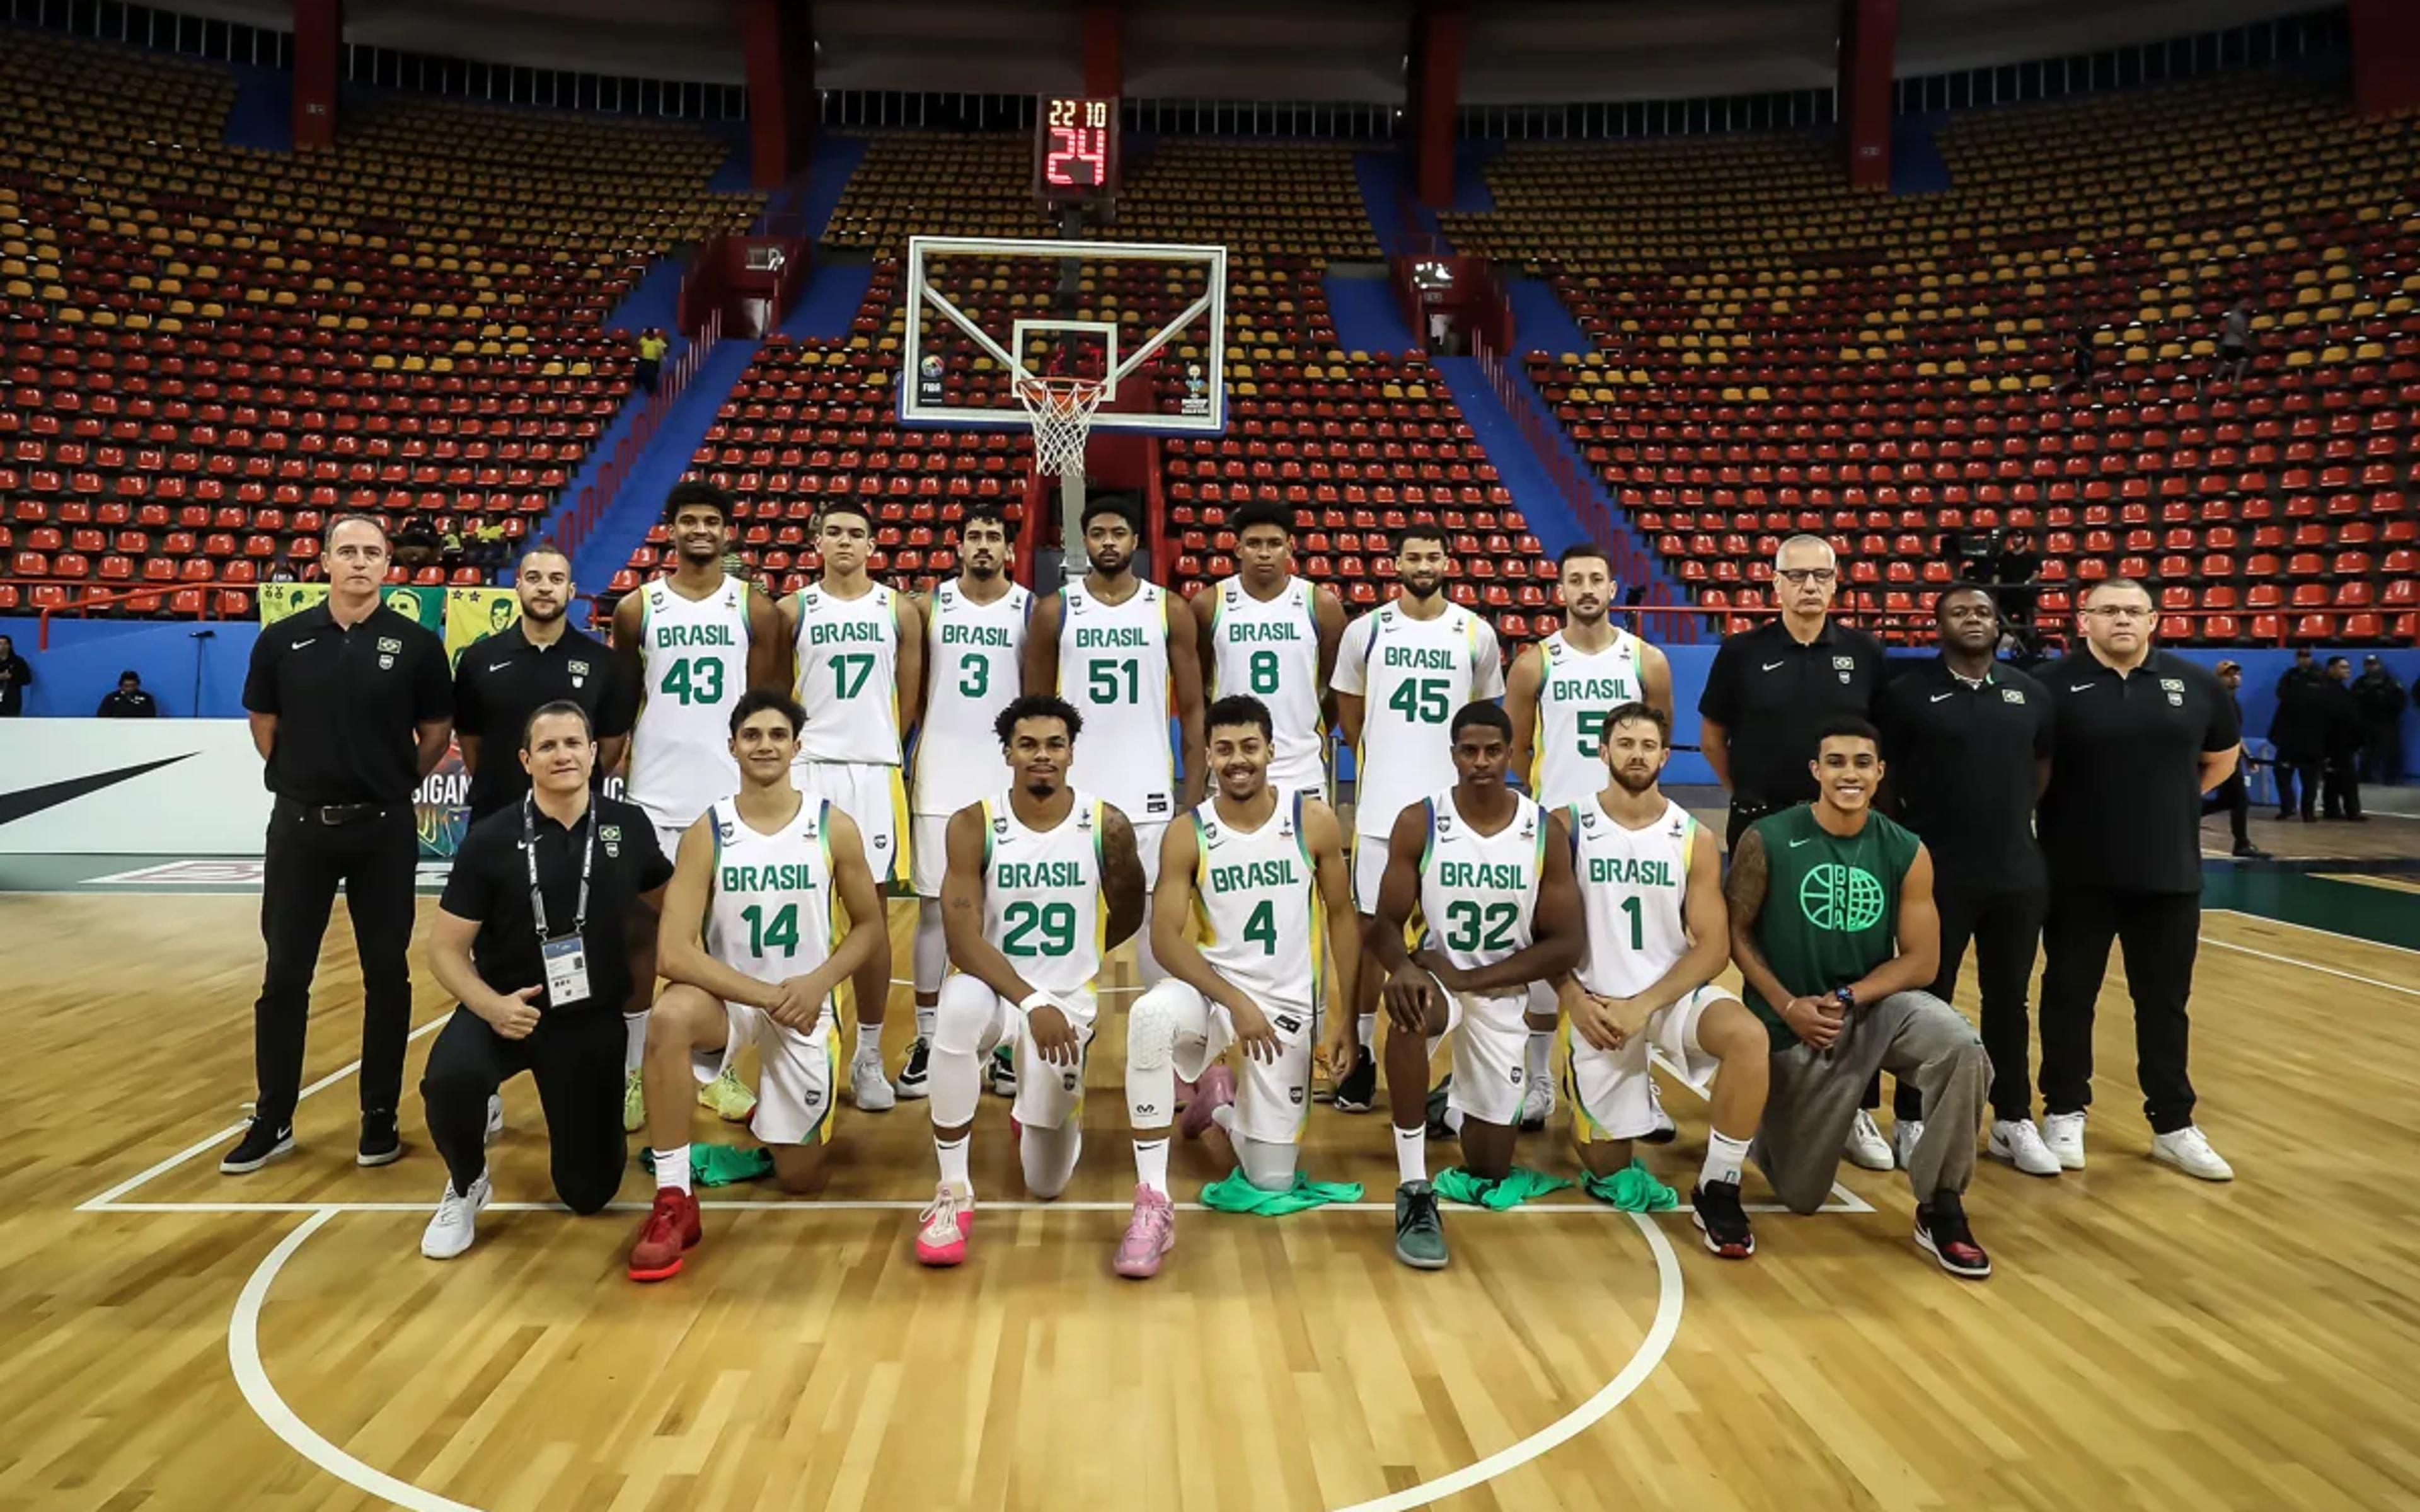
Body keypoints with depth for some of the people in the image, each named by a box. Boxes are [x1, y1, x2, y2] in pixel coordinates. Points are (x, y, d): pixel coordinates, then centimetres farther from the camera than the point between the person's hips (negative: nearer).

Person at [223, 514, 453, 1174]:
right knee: (284, 977, 7)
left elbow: (436, 733, 5)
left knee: (387, 977, 6)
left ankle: (380, 1117, 18)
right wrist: (306, 779, 10)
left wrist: (390, 785, 6)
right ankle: (272, 1121, 20)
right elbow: (263, 724, 12)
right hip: (299, 826, 1)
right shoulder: (282, 640, 1)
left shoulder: (417, 644, -3)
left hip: (385, 830, -1)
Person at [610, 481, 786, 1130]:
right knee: (642, 931, 3)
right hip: (655, 794, 0)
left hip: (732, 793, 0)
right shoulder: (637, 607, 3)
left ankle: (719, 1069, 18)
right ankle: (632, 1072, 13)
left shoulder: (754, 608, 3)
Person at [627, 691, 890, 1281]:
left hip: (805, 1006, 1)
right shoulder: (706, 833, -13)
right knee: (669, 1018, -37)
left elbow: (870, 928, -1)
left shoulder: (834, 826, -10)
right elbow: (673, 953, -20)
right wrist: (767, 996, -26)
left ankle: (771, 1113, 42)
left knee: (798, 1176, 4)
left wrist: (818, 982, -19)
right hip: (728, 997, -1)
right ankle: (674, 1203, -25)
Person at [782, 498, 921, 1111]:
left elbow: (909, 698, 8)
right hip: (808, 769, 0)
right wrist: (788, 738, -1)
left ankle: (870, 1056, 13)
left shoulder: (900, 610, 4)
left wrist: (878, 749, 7)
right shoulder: (794, 610, 4)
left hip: (876, 772, 0)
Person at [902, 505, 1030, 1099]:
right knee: (934, 905, 3)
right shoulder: (931, 605, 4)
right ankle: (926, 1040, 12)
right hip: (942, 772, 1)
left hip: (1007, 775, -1)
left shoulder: (1030, 610, 1)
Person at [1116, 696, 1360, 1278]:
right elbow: (1167, 938, -13)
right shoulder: (1187, 835, -9)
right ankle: (1153, 1203, -27)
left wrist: (1349, 1019, -2)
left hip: (1287, 1006, 1)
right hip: (1211, 987, -1)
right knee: (1150, 1017, -38)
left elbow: (1341, 916, 1)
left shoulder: (1314, 820, -7)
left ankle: (1219, 1102, 37)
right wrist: (1235, 1001, -26)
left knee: (1272, 1181, 2)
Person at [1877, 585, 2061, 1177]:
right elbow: (1883, 776, 0)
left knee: (2009, 1000, 13)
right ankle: (1913, 1120, 17)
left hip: (2018, 874, 4)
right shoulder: (1908, 692, -5)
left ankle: (2014, 1121, 25)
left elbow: (2043, 767, 19)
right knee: (1928, 1001, 5)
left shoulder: (2030, 693, 7)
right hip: (1937, 875, -4)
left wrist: (2016, 819, 15)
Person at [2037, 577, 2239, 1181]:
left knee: (2165, 1002, 12)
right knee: (2069, 995, 8)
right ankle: (2065, 1112, 23)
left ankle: (2173, 1125, 24)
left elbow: (2224, 754, 19)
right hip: (2079, 875, -3)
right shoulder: (2054, 684, -8)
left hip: (2170, 874, 3)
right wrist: (2055, 812, 1)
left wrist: (2176, 800, 13)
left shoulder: (2194, 683, 3)